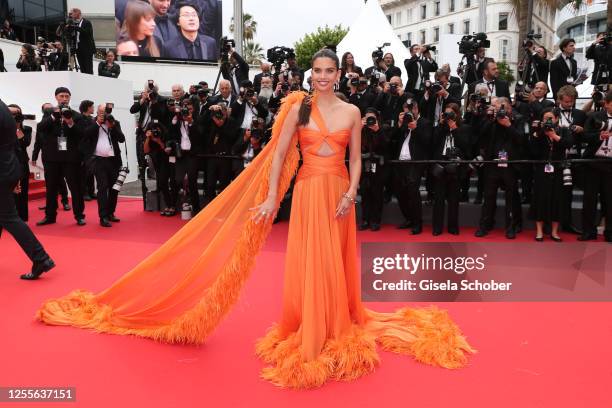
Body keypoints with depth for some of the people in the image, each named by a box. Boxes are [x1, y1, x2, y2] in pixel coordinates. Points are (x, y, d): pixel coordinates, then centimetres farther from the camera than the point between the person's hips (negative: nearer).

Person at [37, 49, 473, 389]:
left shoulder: (352, 112, 5)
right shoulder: (298, 108, 0)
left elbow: (356, 159, 6)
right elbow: (278, 156, -3)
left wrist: (350, 194, -8)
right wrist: (271, 199, -9)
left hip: (339, 193, 2)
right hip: (308, 192, -2)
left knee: (336, 264, 9)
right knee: (308, 264, 0)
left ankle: (338, 329, 26)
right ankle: (309, 334, 15)